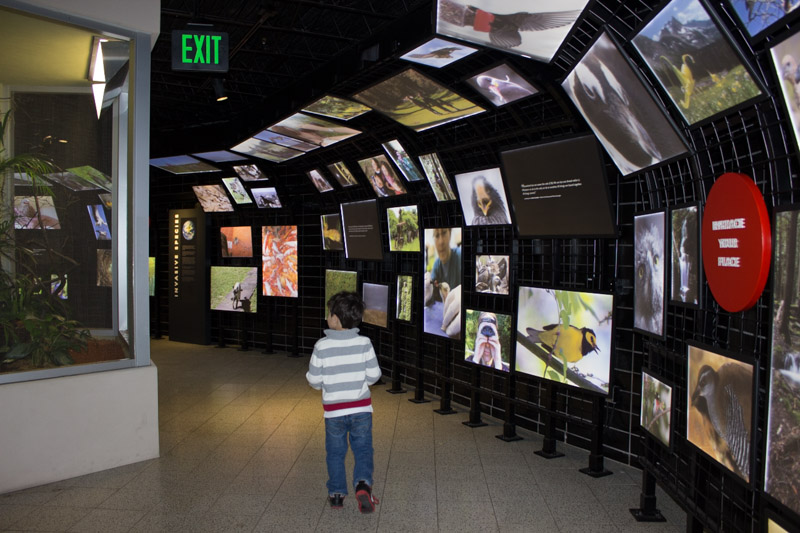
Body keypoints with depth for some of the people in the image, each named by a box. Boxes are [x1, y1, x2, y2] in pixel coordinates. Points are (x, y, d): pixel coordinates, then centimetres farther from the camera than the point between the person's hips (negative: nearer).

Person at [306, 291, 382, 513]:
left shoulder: (321, 346, -13)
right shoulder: (364, 343, -10)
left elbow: (314, 380, -7)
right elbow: (374, 374, -6)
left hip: (333, 410, 0)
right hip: (361, 408, 0)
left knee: (335, 453, 17)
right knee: (363, 450, 12)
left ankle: (336, 493, 24)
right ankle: (363, 483, -8)